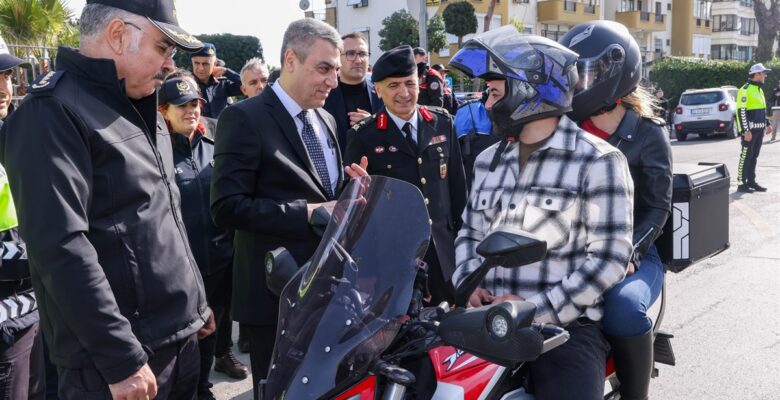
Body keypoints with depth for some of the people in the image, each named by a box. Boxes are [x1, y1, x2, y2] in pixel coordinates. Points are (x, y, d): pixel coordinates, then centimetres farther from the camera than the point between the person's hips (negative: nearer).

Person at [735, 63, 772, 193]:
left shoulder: (759, 89, 16)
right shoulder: (745, 90, -14)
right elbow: (741, 111, -19)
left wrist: (767, 124, 20)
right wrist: (746, 131, -22)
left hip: (759, 129, 9)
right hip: (750, 130, -9)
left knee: (754, 156, 12)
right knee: (746, 157, -6)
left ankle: (751, 182, 18)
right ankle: (741, 184, -2)